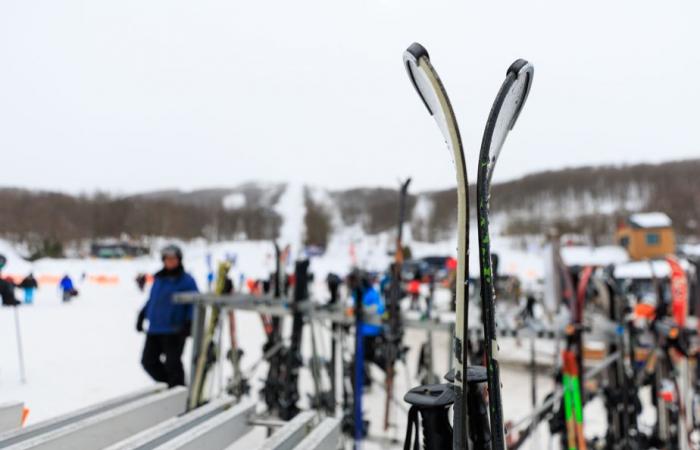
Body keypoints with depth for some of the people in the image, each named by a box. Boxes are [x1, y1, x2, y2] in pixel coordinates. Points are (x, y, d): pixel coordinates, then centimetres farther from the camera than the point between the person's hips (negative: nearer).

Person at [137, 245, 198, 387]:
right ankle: (167, 385, 26)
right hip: (154, 329, 7)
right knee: (148, 360, 10)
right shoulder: (158, 278, 13)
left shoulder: (187, 280, -5)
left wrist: (189, 322, -19)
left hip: (174, 331, -7)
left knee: (172, 363, -5)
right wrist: (142, 315, 17)